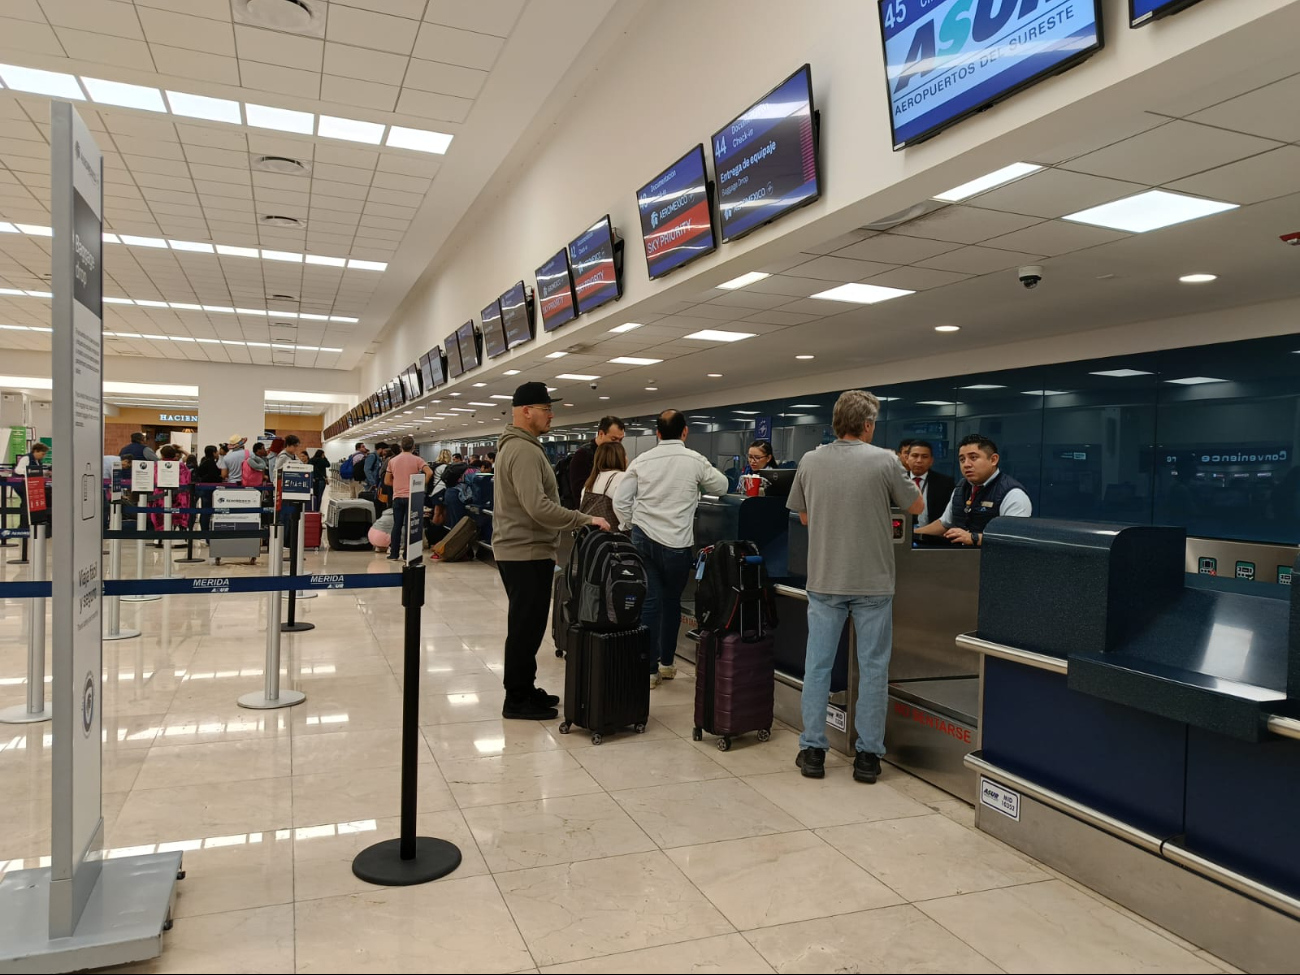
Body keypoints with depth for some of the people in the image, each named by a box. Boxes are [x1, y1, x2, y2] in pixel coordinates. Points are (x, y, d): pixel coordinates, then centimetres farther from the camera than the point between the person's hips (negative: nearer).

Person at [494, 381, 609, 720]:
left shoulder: (514, 446, 15)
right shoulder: (524, 450, -20)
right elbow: (539, 508, -29)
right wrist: (586, 520, -24)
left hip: (516, 550, 11)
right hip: (527, 553, -11)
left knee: (524, 626, 18)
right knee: (527, 627, -2)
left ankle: (524, 689, 28)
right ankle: (517, 700, 7)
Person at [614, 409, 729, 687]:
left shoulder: (641, 461, 3)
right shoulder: (695, 460, -3)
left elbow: (620, 502, 1)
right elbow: (721, 486, 13)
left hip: (642, 538, 2)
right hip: (676, 542, -2)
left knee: (648, 601, 5)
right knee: (671, 602, 14)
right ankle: (666, 663, 27)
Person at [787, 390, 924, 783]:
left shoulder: (810, 462, 0)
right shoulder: (883, 461, -9)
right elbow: (916, 506, 3)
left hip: (824, 580, 2)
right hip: (872, 582, -2)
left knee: (818, 664, 10)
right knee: (873, 667, 9)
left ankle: (813, 750, 16)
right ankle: (868, 755, 15)